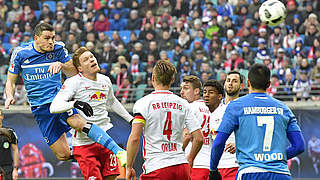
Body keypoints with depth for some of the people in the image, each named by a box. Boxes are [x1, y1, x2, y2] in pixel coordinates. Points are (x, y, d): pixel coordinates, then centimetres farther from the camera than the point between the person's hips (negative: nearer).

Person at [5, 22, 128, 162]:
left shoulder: (58, 48, 0)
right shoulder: (20, 53, -1)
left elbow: (74, 73, 3)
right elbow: (10, 81, 8)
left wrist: (61, 65, -18)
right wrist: (10, 96, -12)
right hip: (40, 108, 1)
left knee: (79, 122, -35)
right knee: (63, 155, -6)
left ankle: (119, 152, -41)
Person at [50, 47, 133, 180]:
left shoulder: (105, 80, 10)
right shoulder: (74, 82, -10)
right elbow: (54, 107, -20)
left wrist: (131, 119, 34)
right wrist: (75, 103, -36)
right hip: (84, 143, -6)